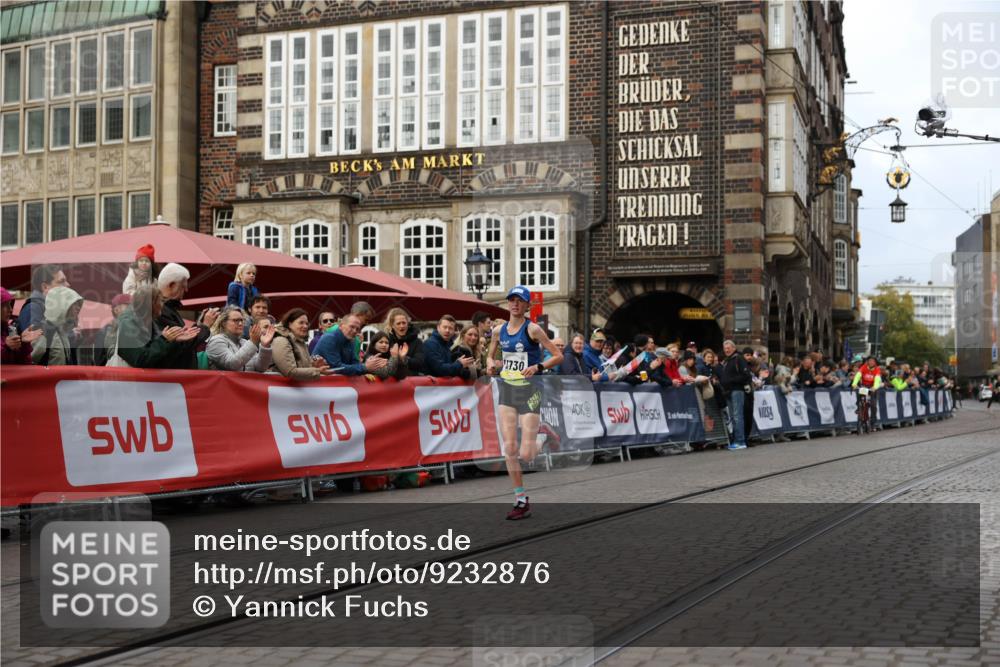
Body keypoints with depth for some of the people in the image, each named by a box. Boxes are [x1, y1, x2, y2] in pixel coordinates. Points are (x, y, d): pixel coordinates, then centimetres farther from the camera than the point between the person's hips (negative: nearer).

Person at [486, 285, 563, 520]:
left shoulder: (532, 329, -9)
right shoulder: (499, 330, 6)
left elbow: (558, 356, -8)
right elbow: (490, 356, 20)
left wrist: (538, 367, -23)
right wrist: (491, 364, -3)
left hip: (529, 392, -5)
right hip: (506, 391, 5)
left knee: (526, 455, -8)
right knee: (509, 449, -4)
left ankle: (542, 443, 29)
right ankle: (521, 501, 6)